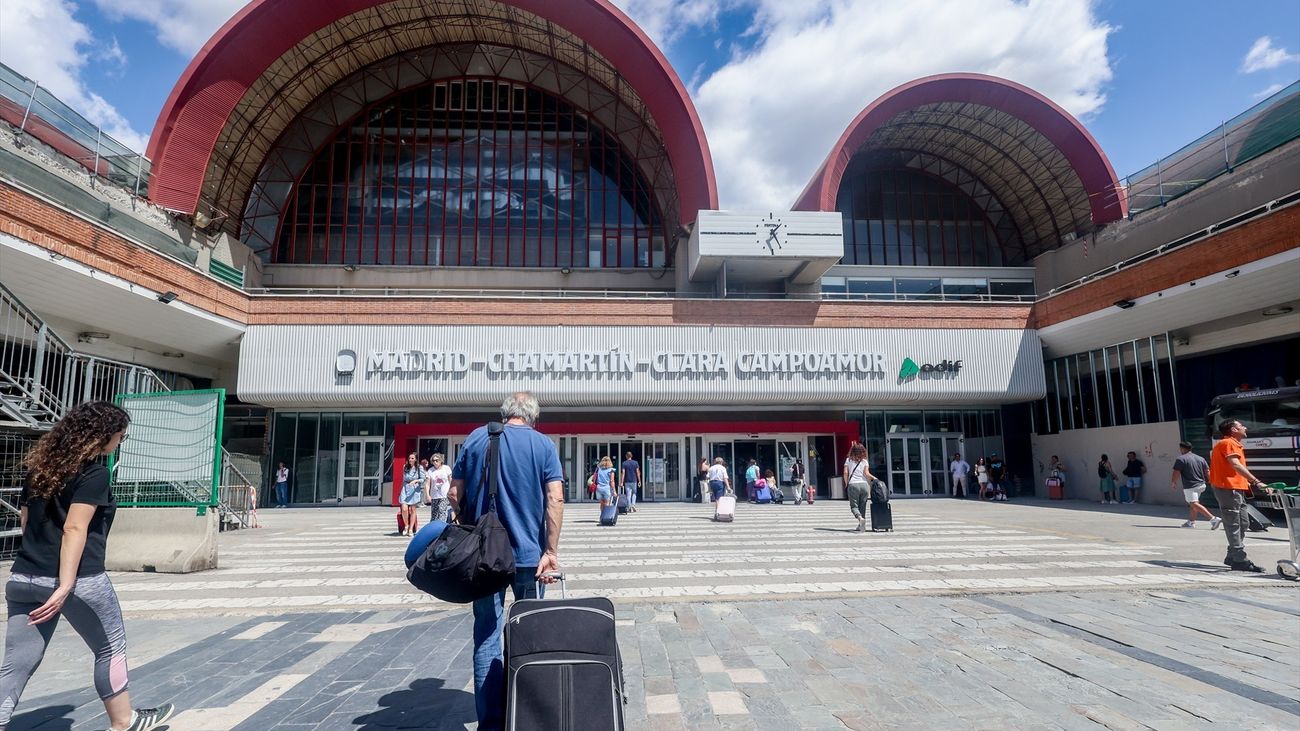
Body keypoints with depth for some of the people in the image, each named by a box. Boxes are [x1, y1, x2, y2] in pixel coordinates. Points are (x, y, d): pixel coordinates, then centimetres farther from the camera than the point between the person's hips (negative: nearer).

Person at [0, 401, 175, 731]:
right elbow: (74, 529, -21)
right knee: (111, 648, 13)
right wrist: (65, 586, -22)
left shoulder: (40, 466, 12)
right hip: (80, 579, -7)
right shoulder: (94, 473, -13)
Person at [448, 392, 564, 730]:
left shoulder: (476, 438, 3)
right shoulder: (543, 444, -2)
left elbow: (454, 494, 2)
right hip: (528, 553, 0)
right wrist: (551, 552, -9)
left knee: (487, 634, 8)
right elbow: (555, 499, -12)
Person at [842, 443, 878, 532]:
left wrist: (846, 483, 10)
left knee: (854, 505, 0)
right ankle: (861, 526, 10)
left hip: (853, 485, -2)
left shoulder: (848, 460, 9)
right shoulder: (864, 461, 10)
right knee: (862, 506, 10)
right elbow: (866, 474, -1)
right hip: (864, 484, 2)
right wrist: (874, 478, 12)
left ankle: (860, 518, -28)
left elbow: (845, 473, 1)